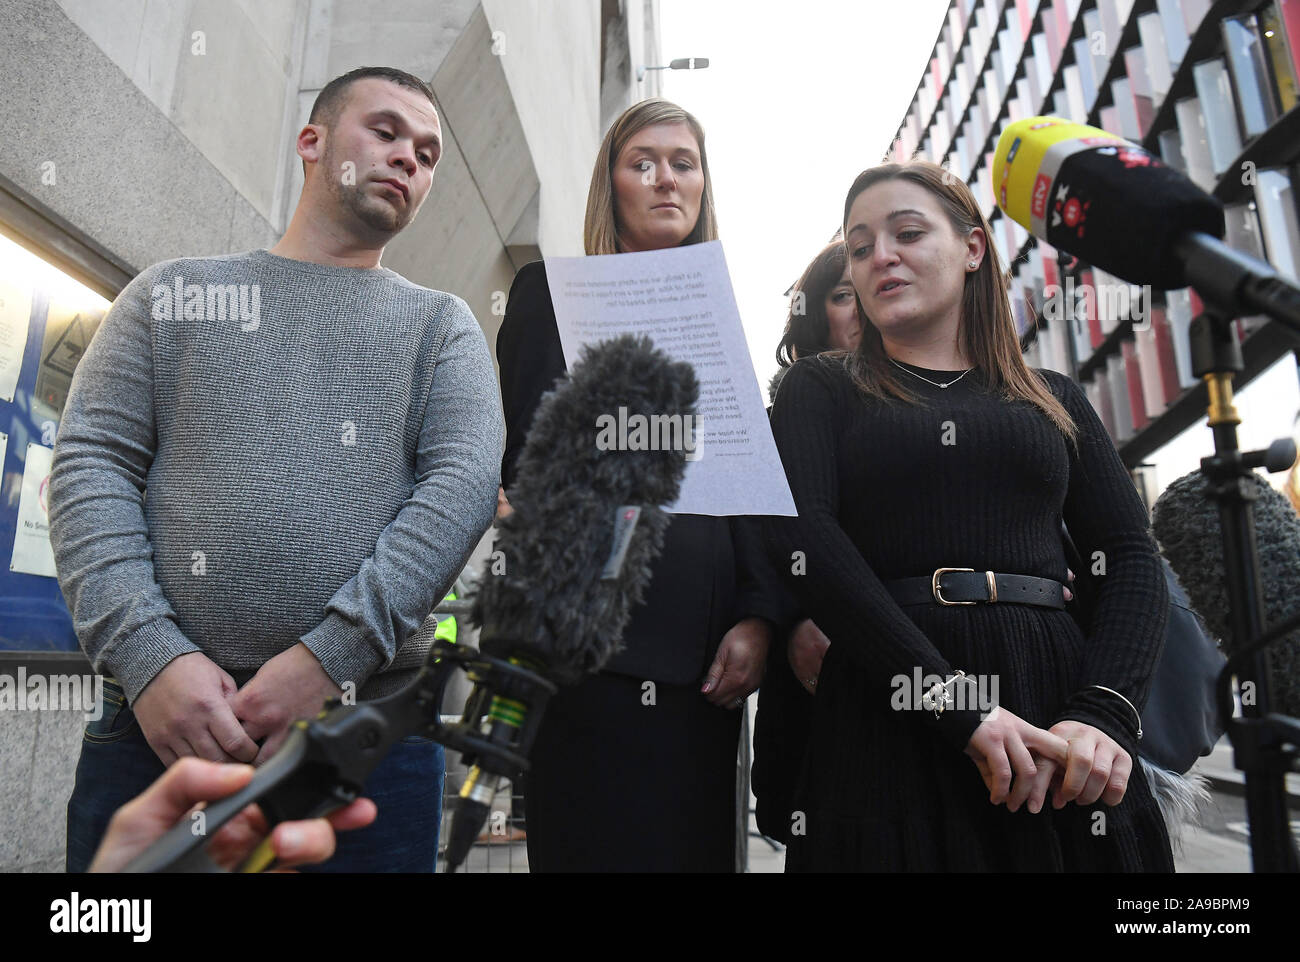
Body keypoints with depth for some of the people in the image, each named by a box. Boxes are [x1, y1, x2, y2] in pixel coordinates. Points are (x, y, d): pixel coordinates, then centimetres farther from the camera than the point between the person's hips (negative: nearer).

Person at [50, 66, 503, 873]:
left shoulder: (441, 324, 9)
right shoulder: (172, 294, 13)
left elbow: (465, 485, -5)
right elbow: (91, 464, 4)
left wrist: (328, 657, -15)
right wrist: (150, 654, -11)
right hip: (158, 720, 1)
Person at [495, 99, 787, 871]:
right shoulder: (554, 291, 8)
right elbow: (523, 460, -2)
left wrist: (756, 618, -2)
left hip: (703, 657, 4)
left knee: (698, 846, 9)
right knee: (598, 844, -2)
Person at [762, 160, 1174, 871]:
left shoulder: (1055, 399, 15)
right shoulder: (819, 388, 7)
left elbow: (1132, 558, 7)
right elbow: (803, 538, -9)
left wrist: (1105, 712, -12)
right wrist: (960, 709, -18)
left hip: (1057, 715, 3)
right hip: (886, 715, -2)